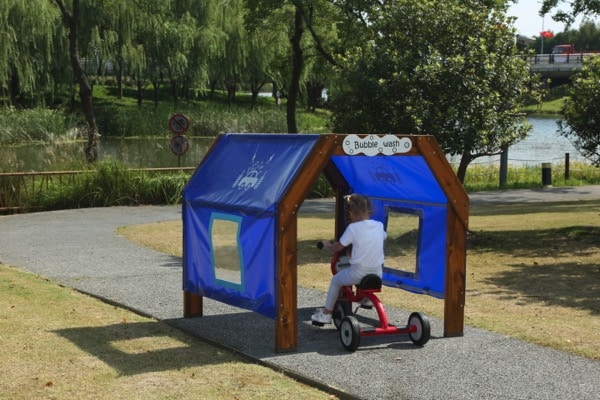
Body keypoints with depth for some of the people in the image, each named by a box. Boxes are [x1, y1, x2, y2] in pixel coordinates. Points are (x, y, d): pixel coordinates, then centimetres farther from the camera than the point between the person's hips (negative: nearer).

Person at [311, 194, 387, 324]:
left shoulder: (353, 228, -12)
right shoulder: (379, 225, 3)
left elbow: (337, 247, -7)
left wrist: (327, 245, 15)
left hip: (358, 272, -5)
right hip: (377, 274, 5)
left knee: (336, 280, 20)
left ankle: (326, 313, 23)